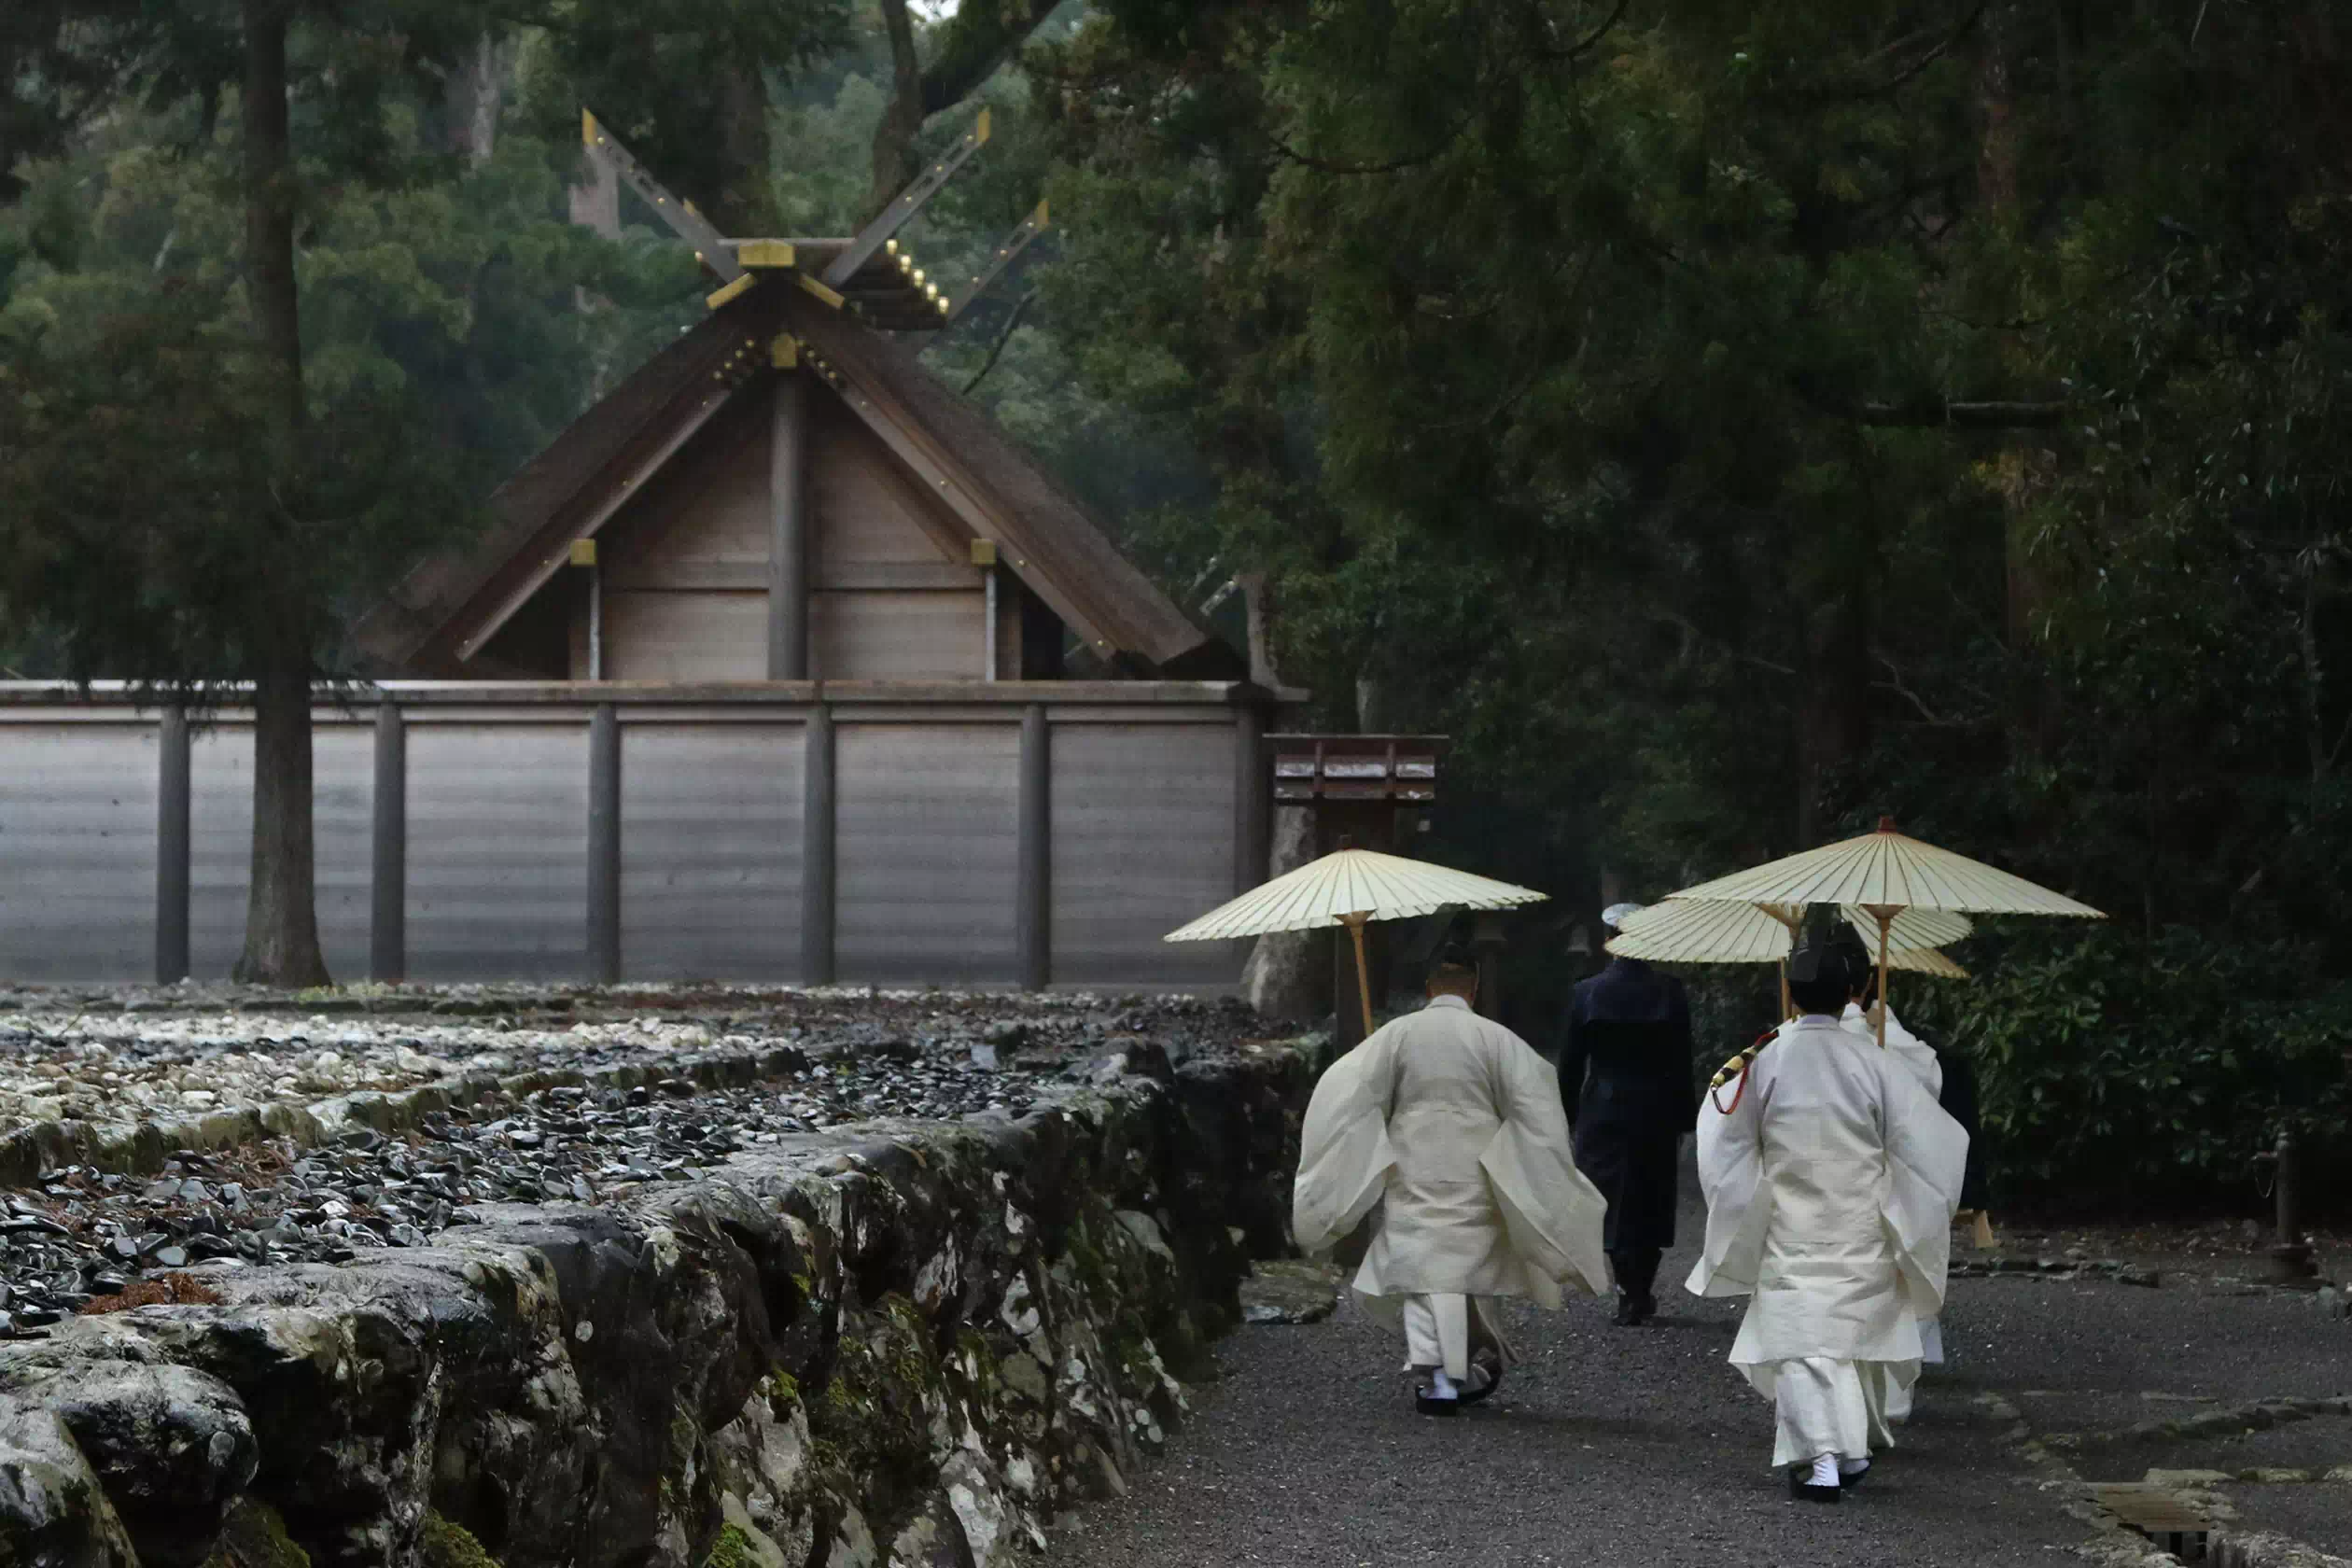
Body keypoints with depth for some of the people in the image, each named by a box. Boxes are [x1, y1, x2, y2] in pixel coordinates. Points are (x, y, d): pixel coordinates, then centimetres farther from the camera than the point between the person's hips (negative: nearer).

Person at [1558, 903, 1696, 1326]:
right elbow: (1682, 1063, -3)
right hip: (1655, 1112, 1)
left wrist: (1568, 1116, 7)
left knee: (1611, 1199, 3)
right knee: (1649, 1205, 11)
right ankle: (1639, 1295, 14)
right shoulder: (1670, 993, -5)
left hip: (1602, 1112, -1)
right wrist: (1684, 1118, 5)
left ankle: (1631, 1291, -10)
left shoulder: (1589, 993, -6)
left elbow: (1570, 1063, -2)